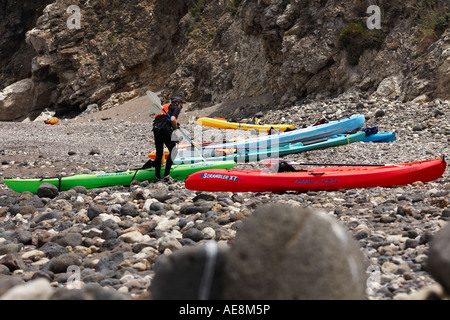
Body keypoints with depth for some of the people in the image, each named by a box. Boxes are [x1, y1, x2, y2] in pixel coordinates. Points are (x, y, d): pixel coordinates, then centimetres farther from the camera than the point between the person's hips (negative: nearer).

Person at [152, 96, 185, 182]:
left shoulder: (166, 107, 34)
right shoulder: (176, 108, 9)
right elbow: (172, 119, -11)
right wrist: (175, 127, 5)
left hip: (156, 128, 8)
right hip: (165, 129, -8)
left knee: (159, 153, 14)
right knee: (173, 151, -2)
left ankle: (157, 176, 17)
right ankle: (166, 175, -11)